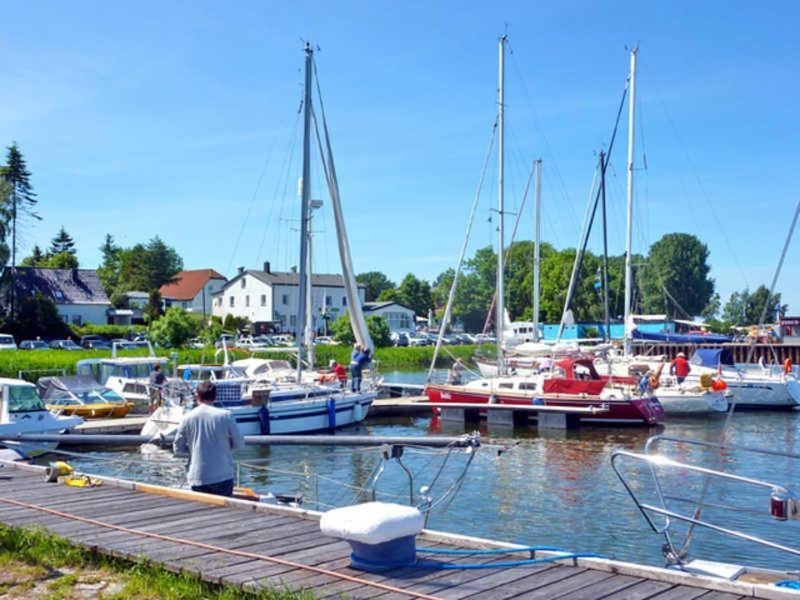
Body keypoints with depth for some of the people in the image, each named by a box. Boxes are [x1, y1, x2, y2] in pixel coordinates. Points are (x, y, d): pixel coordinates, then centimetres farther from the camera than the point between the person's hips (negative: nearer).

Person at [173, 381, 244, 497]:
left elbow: (178, 448, 3)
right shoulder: (225, 416, -7)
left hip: (197, 478, 2)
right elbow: (239, 444, -1)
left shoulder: (188, 418, -3)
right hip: (222, 477, -2)